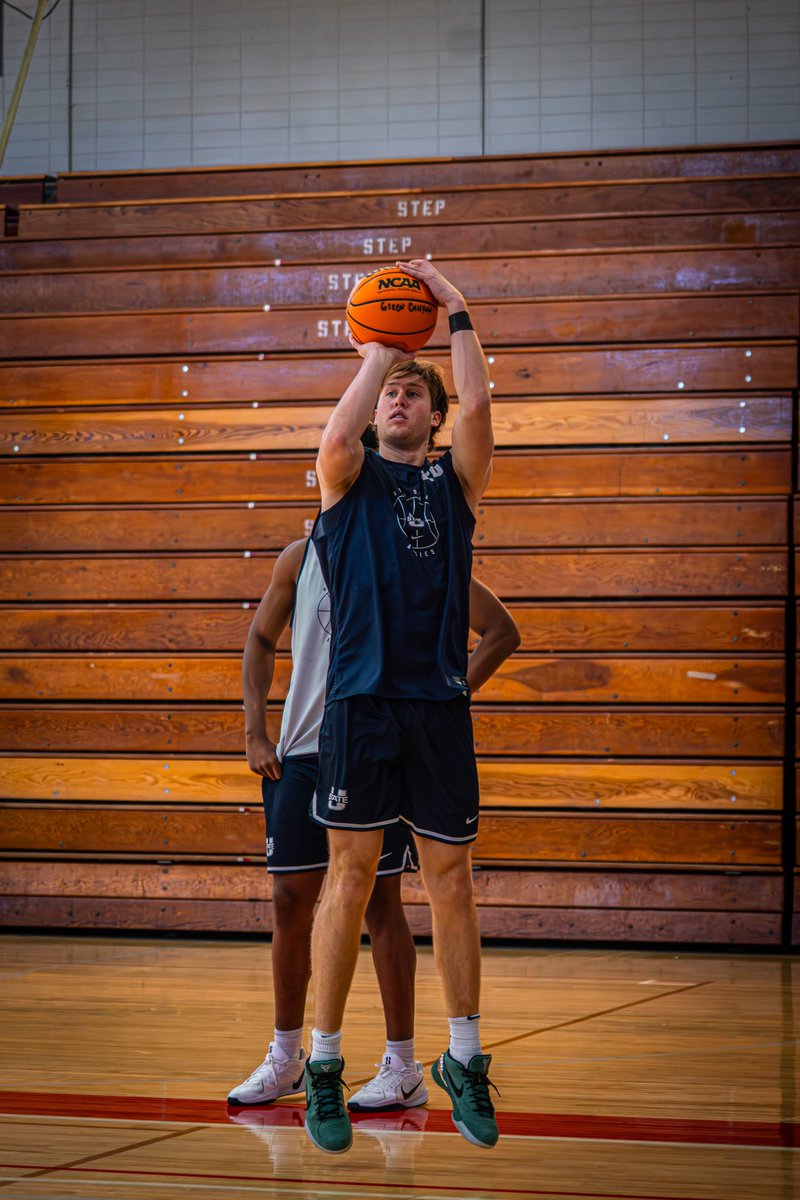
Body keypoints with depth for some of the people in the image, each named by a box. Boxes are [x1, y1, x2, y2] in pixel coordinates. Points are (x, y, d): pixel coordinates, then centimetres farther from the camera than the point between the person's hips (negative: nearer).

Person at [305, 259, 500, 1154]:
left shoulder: (454, 481, 13)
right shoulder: (350, 476, 9)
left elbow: (478, 409, -6)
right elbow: (336, 434, -14)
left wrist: (457, 317, -7)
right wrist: (383, 345, -7)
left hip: (439, 702, 2)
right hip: (362, 700, -2)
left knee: (451, 881, 4)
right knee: (349, 878, -1)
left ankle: (464, 1059, 15)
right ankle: (323, 1066, 7)